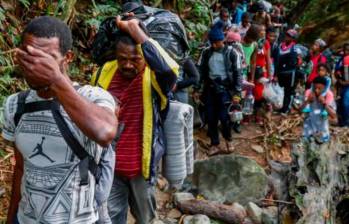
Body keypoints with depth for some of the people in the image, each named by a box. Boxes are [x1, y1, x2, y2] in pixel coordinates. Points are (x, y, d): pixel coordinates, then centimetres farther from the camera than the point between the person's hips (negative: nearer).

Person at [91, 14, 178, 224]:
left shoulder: (154, 77, -16)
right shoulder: (104, 73, -5)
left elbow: (170, 70, -42)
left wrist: (136, 31, -35)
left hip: (141, 166, -2)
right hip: (109, 167, 2)